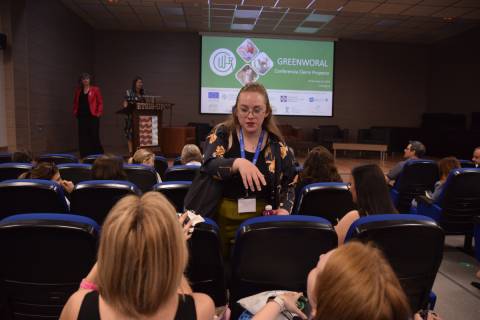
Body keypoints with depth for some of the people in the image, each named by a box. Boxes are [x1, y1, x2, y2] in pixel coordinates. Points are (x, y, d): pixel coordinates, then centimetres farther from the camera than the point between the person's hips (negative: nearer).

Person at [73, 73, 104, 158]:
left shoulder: (95, 89, 1)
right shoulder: (78, 91, 13)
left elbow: (100, 102, -2)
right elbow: (75, 103, 20)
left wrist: (98, 113, -9)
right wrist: (75, 112, 8)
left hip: (92, 116, -4)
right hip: (82, 117, 4)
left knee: (94, 136, -3)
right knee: (83, 137, 4)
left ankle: (98, 154, 8)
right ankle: (84, 156, 10)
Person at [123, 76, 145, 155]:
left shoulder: (143, 92, 12)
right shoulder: (129, 92, -2)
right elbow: (125, 103, -4)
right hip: (131, 116, -4)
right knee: (130, 134, -3)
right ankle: (131, 152, 0)